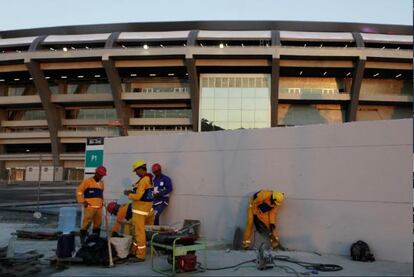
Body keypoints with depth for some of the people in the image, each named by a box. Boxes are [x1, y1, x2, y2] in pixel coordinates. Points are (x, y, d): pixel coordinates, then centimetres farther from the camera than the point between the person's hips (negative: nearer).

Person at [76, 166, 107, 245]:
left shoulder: (102, 183, 19)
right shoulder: (88, 181, -3)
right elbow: (79, 191, -6)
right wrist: (83, 202, -8)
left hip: (99, 207, 7)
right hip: (89, 207, -6)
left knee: (98, 223, 8)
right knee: (87, 223, -10)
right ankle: (82, 238, 1)